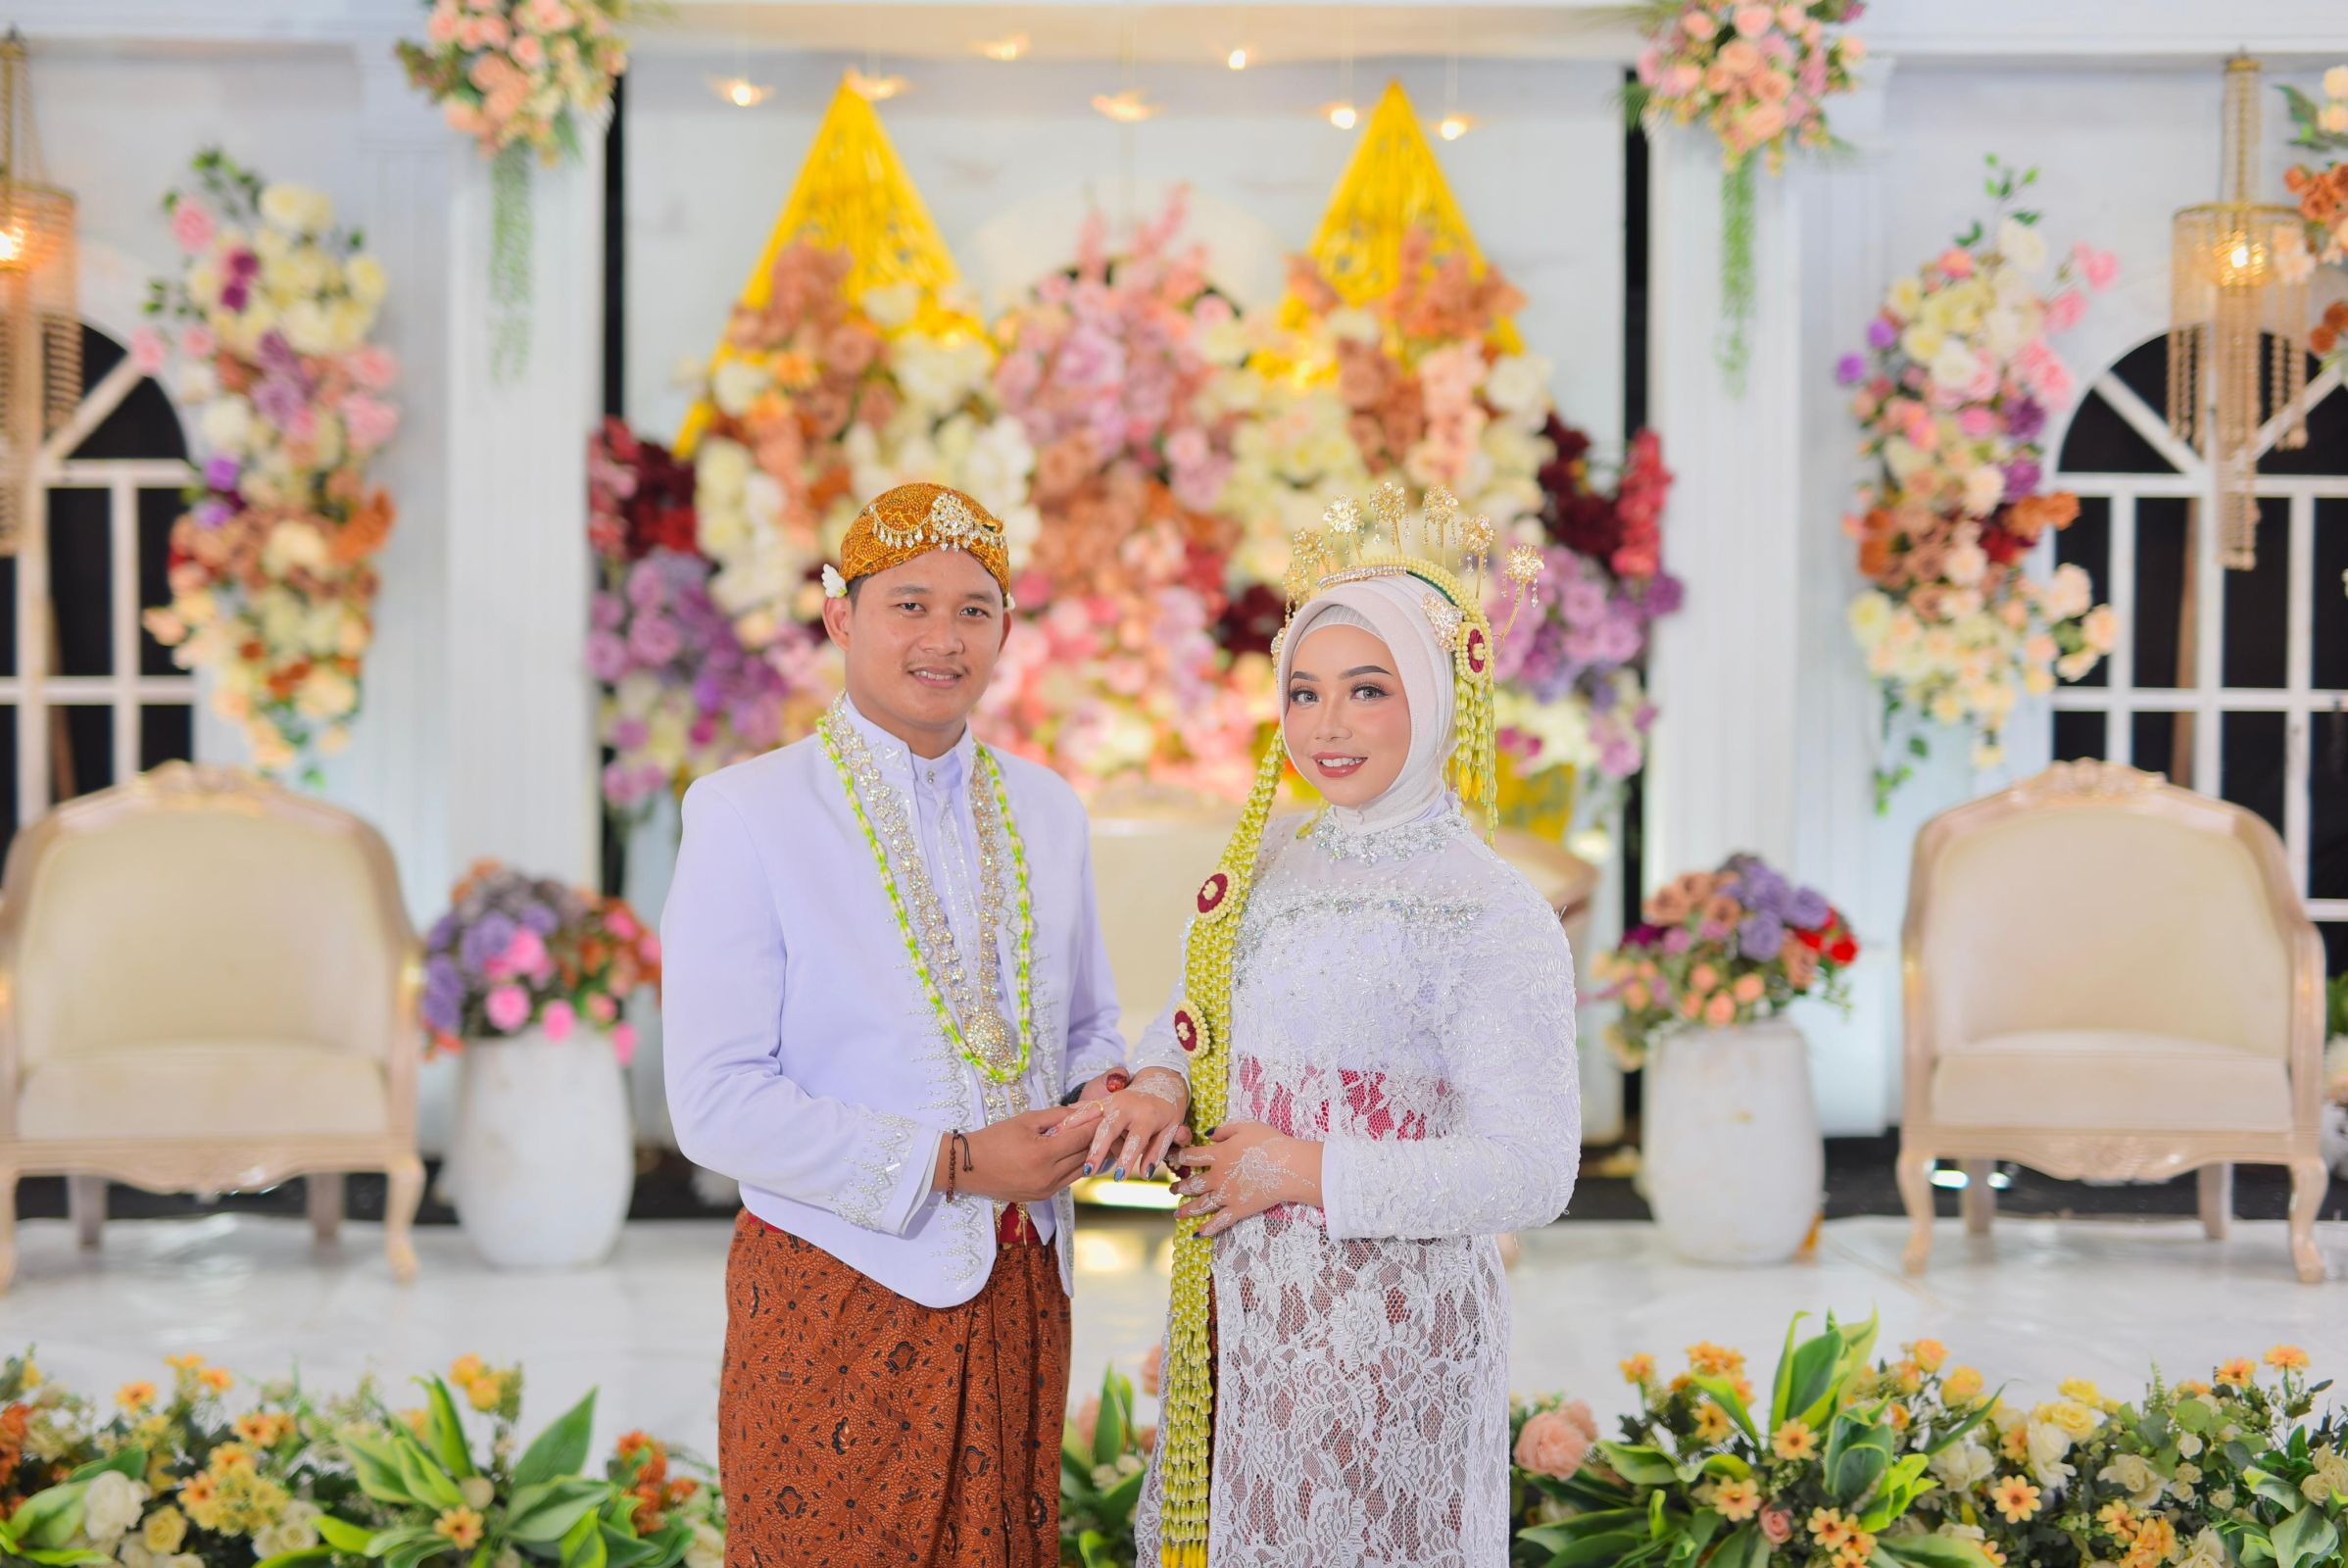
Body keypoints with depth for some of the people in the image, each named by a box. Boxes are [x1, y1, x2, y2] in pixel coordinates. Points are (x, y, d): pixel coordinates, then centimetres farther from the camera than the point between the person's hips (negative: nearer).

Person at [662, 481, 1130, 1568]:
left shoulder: (1045, 811, 9)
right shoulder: (747, 814, -8)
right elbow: (716, 1102, -14)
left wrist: (1108, 1093, -5)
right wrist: (952, 1164, -19)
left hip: (1019, 1293, 5)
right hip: (839, 1296, -5)